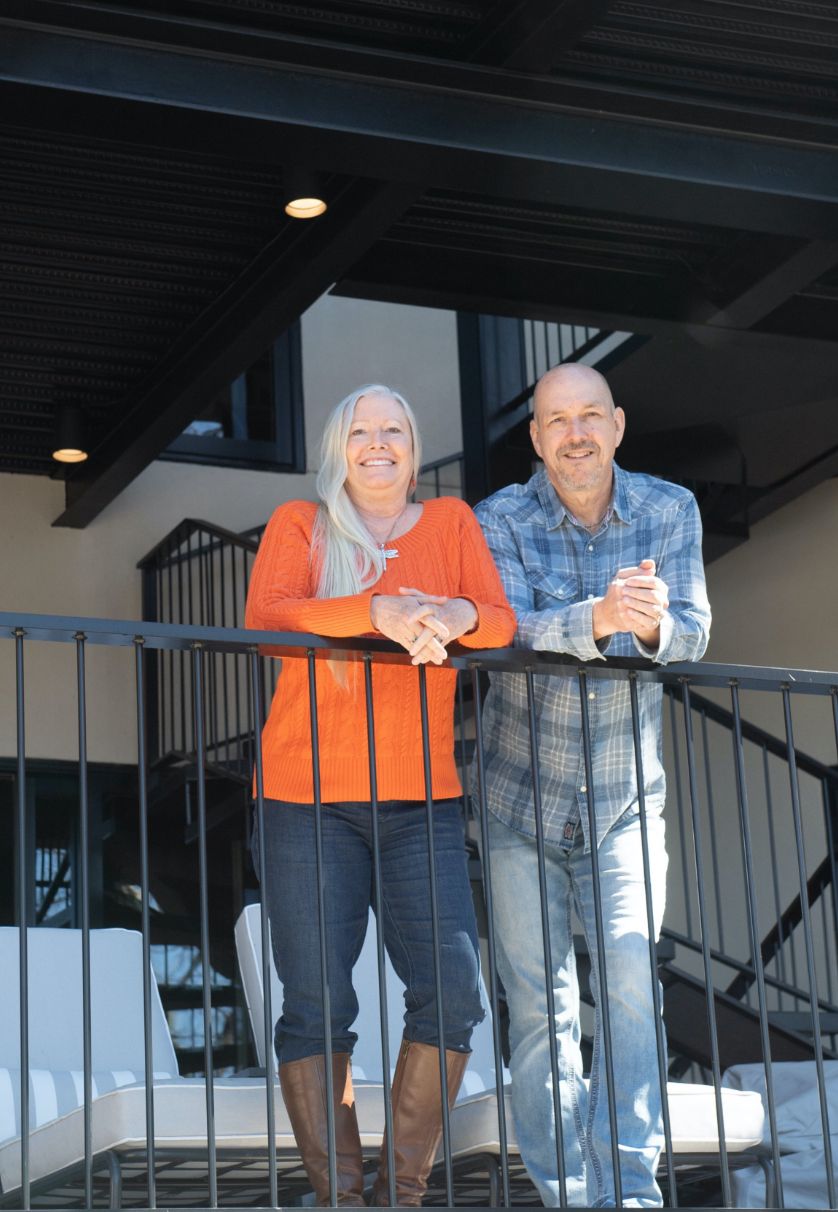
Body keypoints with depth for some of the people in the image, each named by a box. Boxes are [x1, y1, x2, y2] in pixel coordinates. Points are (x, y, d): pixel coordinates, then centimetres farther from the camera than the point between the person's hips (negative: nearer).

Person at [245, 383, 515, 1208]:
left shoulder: (451, 522, 14)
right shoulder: (298, 525, 8)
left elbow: (502, 625, 4)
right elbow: (264, 618, -10)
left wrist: (460, 617, -20)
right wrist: (377, 612, -23)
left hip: (422, 800, 2)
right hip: (309, 797, -2)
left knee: (451, 992, -10)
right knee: (316, 1006, -6)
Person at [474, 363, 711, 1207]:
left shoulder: (669, 511, -4)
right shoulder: (500, 521, -10)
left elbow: (690, 636, -14)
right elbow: (510, 631, -25)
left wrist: (653, 624, -38)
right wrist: (600, 617, -44)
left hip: (625, 796, 1)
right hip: (522, 797, 0)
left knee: (630, 981, -13)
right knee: (539, 1001, 3)